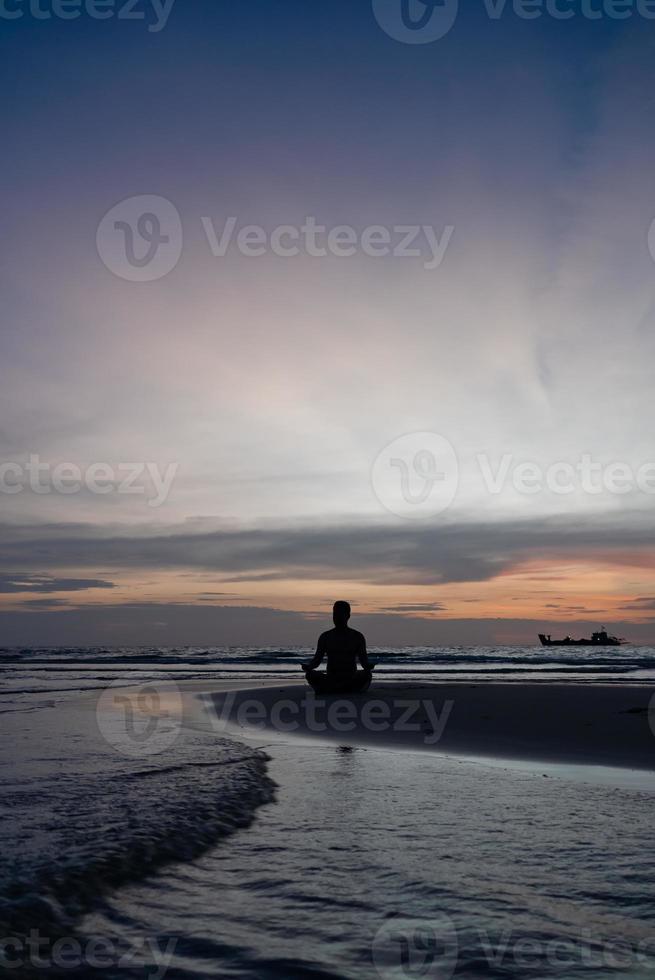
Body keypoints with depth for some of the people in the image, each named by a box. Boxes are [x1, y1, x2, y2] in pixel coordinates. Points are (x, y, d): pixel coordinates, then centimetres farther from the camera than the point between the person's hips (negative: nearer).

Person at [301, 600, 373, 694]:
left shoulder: (357, 637, 6)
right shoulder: (325, 637, 9)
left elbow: (364, 661, 1)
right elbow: (317, 659, 6)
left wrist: (368, 667, -24)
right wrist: (308, 667, -17)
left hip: (351, 682, -1)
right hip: (330, 681, 1)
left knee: (367, 675, -32)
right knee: (310, 674, -27)